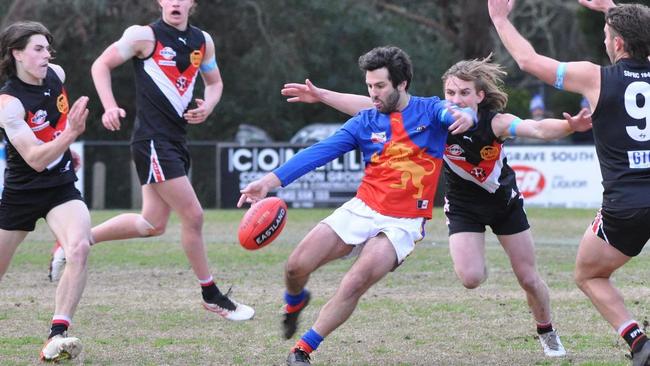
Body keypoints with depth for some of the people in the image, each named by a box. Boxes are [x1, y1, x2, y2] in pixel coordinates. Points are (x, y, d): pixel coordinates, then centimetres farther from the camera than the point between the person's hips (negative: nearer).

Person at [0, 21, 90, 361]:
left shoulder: (56, 74, -4)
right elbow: (36, 160, -30)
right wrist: (71, 133, -40)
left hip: (62, 186, 4)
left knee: (79, 248, -24)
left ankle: (57, 335, -24)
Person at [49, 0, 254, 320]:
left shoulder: (202, 41, 9)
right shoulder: (145, 35, -8)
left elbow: (214, 82, 23)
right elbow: (101, 65, -1)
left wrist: (208, 105, 1)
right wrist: (110, 107, -14)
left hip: (176, 140, 8)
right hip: (153, 140, -8)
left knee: (153, 224, 9)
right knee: (193, 215, -8)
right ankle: (212, 296, 5)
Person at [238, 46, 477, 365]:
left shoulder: (429, 111, -1)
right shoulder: (365, 122, 5)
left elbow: (452, 113, -24)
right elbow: (321, 152, -5)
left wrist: (464, 116, -50)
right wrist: (272, 180, -17)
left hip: (402, 223, -3)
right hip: (361, 210, 3)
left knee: (354, 285, -23)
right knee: (297, 266, -10)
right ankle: (295, 302, 27)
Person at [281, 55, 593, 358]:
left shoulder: (495, 123, -30)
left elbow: (537, 128, -48)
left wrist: (569, 126, -69)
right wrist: (322, 95, -30)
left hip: (505, 202, 0)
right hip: (463, 206, 0)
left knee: (528, 278, 5)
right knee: (470, 278, -18)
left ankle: (547, 333, 34)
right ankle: (477, 265, 20)